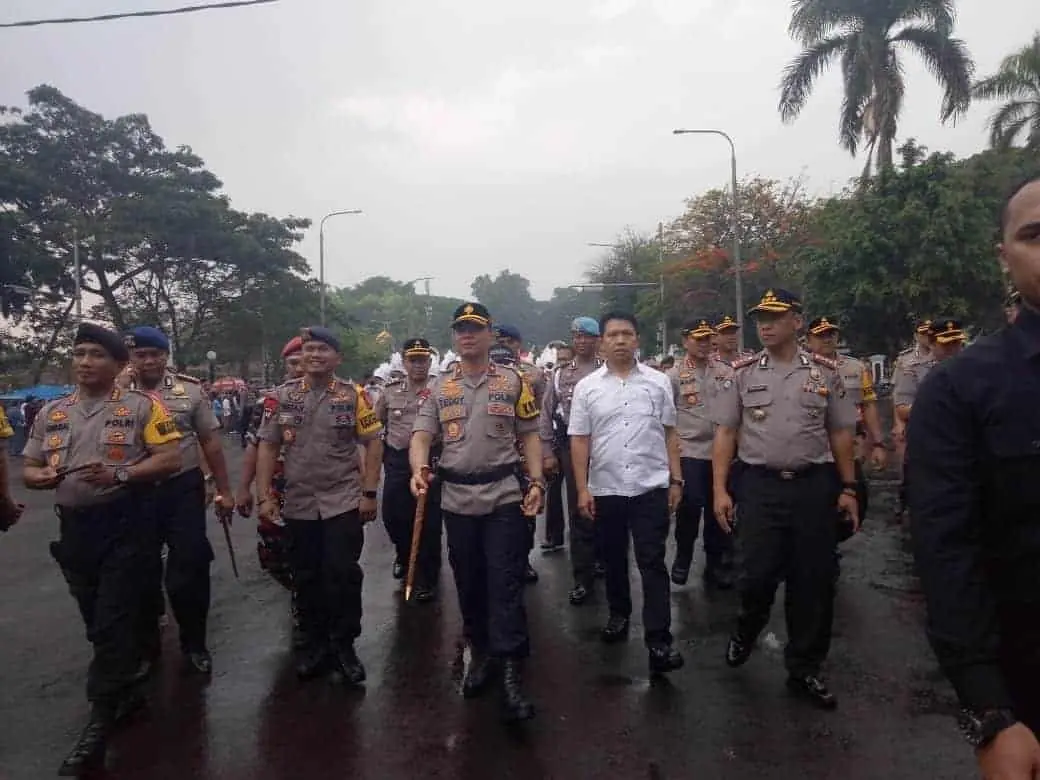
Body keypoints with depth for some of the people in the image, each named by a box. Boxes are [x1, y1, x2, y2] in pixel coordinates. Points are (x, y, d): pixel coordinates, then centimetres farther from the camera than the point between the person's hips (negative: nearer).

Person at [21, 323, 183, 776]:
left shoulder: (142, 407, -4)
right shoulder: (51, 413, 11)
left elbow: (170, 459, -9)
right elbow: (28, 468, 15)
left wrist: (120, 474, -22)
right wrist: (40, 476, -9)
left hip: (126, 523, -5)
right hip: (74, 526, 6)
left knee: (115, 621, -4)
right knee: (97, 621, 15)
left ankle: (99, 724, 3)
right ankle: (125, 691, 33)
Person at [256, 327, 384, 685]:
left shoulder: (354, 395, -2)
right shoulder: (281, 396, 4)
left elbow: (373, 444, -2)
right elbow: (267, 448, 5)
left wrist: (369, 493, -8)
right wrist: (265, 497, -2)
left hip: (344, 502, -2)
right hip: (298, 504, 3)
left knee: (343, 574, 0)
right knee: (306, 577, 12)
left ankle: (344, 645, 17)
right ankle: (315, 643, 28)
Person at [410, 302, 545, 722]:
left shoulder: (513, 381, 3)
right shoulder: (438, 387, 8)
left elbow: (529, 436, 4)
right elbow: (421, 435, 0)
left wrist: (537, 483, -7)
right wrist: (419, 469, -21)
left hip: (504, 495, -3)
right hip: (456, 498, 3)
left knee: (505, 584, -4)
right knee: (468, 582, 14)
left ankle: (512, 673, 0)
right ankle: (480, 653, 32)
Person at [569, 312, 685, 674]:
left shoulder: (658, 382, 2)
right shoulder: (586, 387, 1)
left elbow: (670, 434, 5)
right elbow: (579, 441, 1)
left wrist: (676, 481, 2)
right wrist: (582, 489, -4)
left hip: (652, 487, -1)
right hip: (606, 490, 2)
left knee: (652, 563, -2)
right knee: (613, 559, 17)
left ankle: (659, 641, 0)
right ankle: (619, 614, 37)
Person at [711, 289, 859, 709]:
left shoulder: (824, 370, 5)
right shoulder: (742, 372, 2)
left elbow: (840, 433, 9)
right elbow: (725, 433, 2)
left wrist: (848, 489, 6)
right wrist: (720, 489, -5)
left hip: (815, 484, 1)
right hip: (761, 485, -1)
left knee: (813, 580, 7)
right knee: (757, 574, -2)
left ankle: (804, 669, 24)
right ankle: (746, 630, 33)